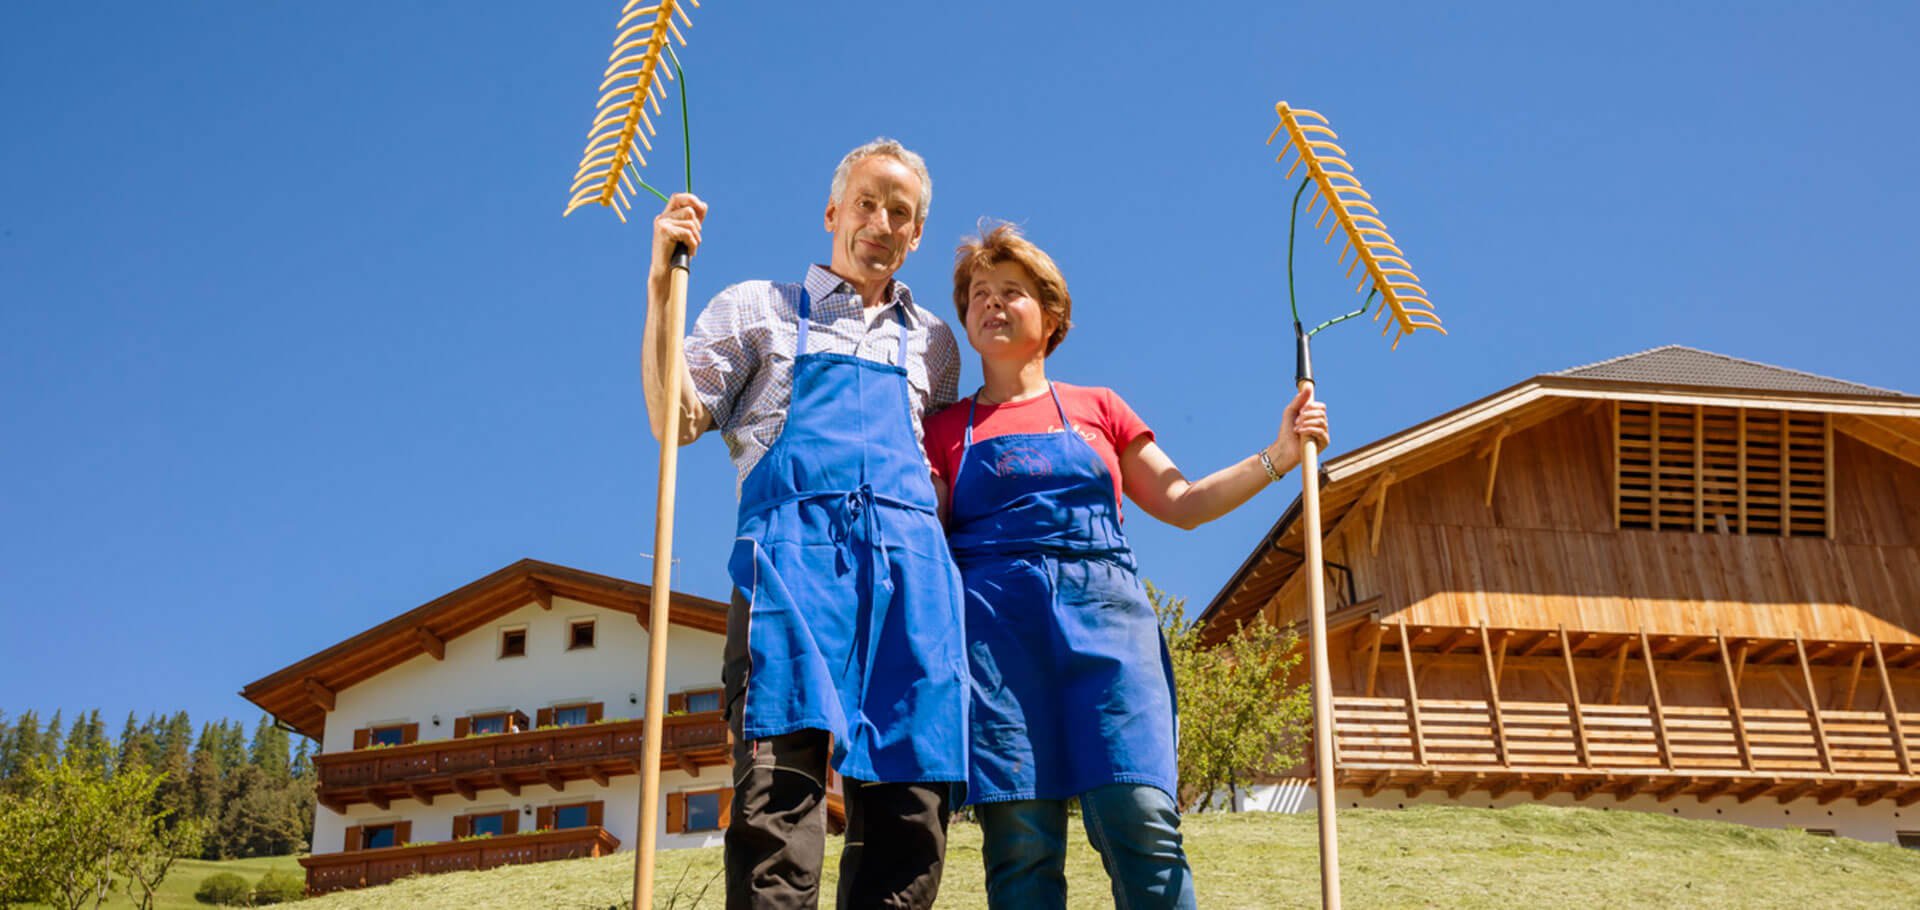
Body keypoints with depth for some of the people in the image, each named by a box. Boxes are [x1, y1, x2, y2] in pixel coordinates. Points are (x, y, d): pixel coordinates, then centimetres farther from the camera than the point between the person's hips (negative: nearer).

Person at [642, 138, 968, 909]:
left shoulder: (931, 341, 27)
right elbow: (676, 421, 8)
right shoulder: (758, 309, 19)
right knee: (779, 777, -19)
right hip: (793, 551, -3)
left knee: (911, 801, -5)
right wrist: (661, 287, -1)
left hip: (910, 562, 4)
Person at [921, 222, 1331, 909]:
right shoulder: (945, 428, 18)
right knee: (1019, 840, -10)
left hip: (1103, 613, 1)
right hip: (995, 620, -1)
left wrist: (1276, 458, 11)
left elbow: (1180, 503, 19)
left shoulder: (1097, 408, 22)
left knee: (1141, 819, -16)